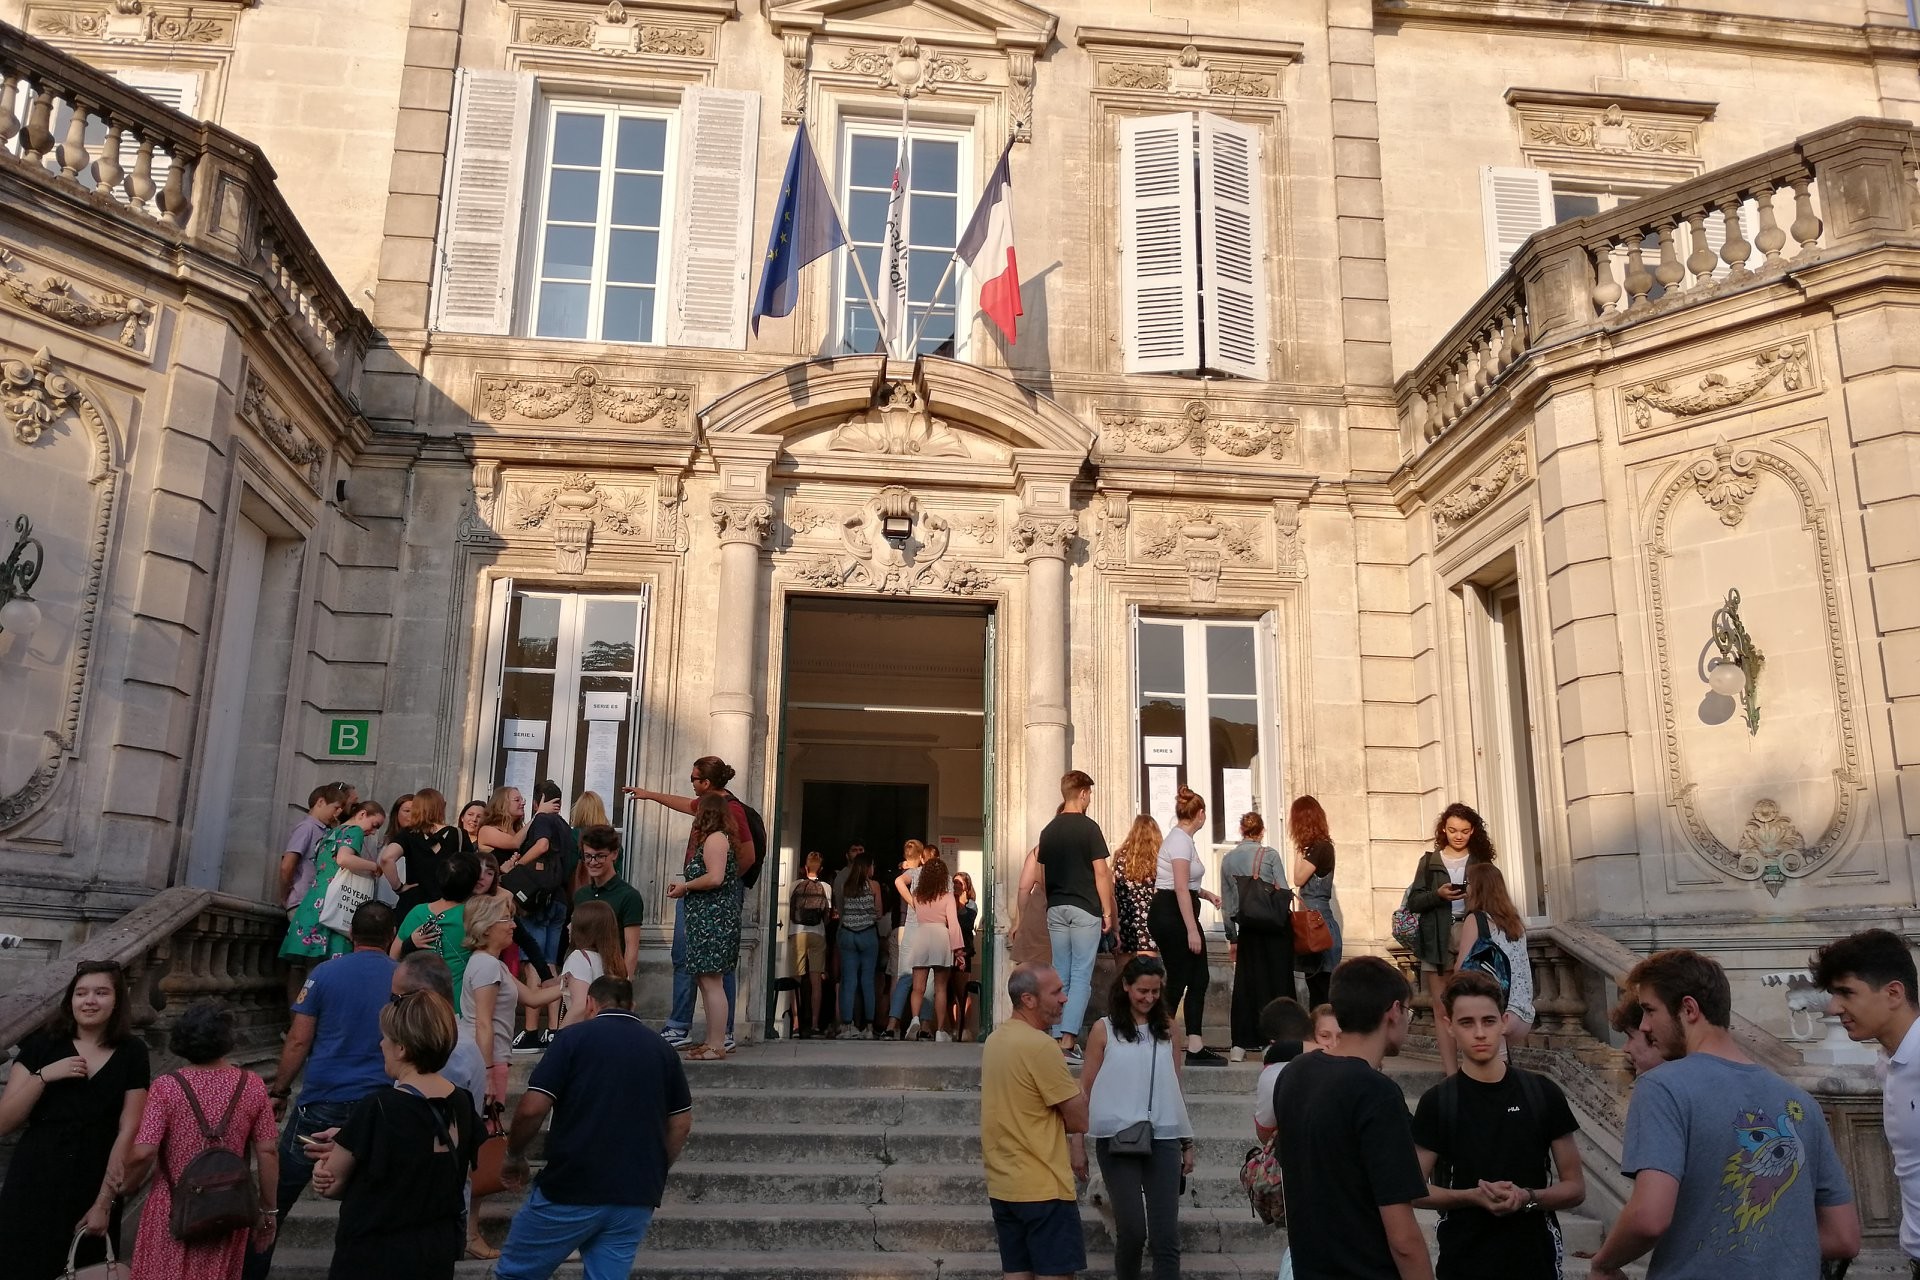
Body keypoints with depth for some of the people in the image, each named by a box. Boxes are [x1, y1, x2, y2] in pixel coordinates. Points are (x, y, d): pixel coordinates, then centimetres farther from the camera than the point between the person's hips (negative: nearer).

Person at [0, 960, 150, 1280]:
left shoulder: (131, 1053, -2)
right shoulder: (42, 1044, 0)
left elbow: (128, 1130, -4)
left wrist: (105, 1203, -8)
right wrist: (43, 1075, -16)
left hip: (94, 1189, 0)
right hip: (34, 1186, 0)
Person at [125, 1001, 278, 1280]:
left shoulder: (167, 1087, -9)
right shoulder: (252, 1086, -4)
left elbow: (143, 1153, -14)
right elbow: (267, 1153, -3)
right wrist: (267, 1209, 8)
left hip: (174, 1210, -2)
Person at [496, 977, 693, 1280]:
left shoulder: (574, 1037, -4)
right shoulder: (661, 1048, 9)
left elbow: (532, 1109, -11)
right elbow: (682, 1123, 11)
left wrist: (515, 1156, 6)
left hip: (572, 1190, -4)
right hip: (637, 1198, 4)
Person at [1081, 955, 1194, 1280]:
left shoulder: (1166, 1028, 10)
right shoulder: (1105, 1029, 0)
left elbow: (1174, 1088, 15)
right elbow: (1085, 1088, 3)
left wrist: (1187, 1142, 14)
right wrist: (1076, 1139, -3)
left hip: (1163, 1139, 3)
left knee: (1167, 1235, -2)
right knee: (1132, 1230, -4)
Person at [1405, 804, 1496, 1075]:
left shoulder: (1481, 861, 7)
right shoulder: (1430, 861, 6)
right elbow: (1413, 902, 2)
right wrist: (1438, 894, -15)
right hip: (1438, 942, 0)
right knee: (1442, 1009, 1)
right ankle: (1451, 1073, 3)